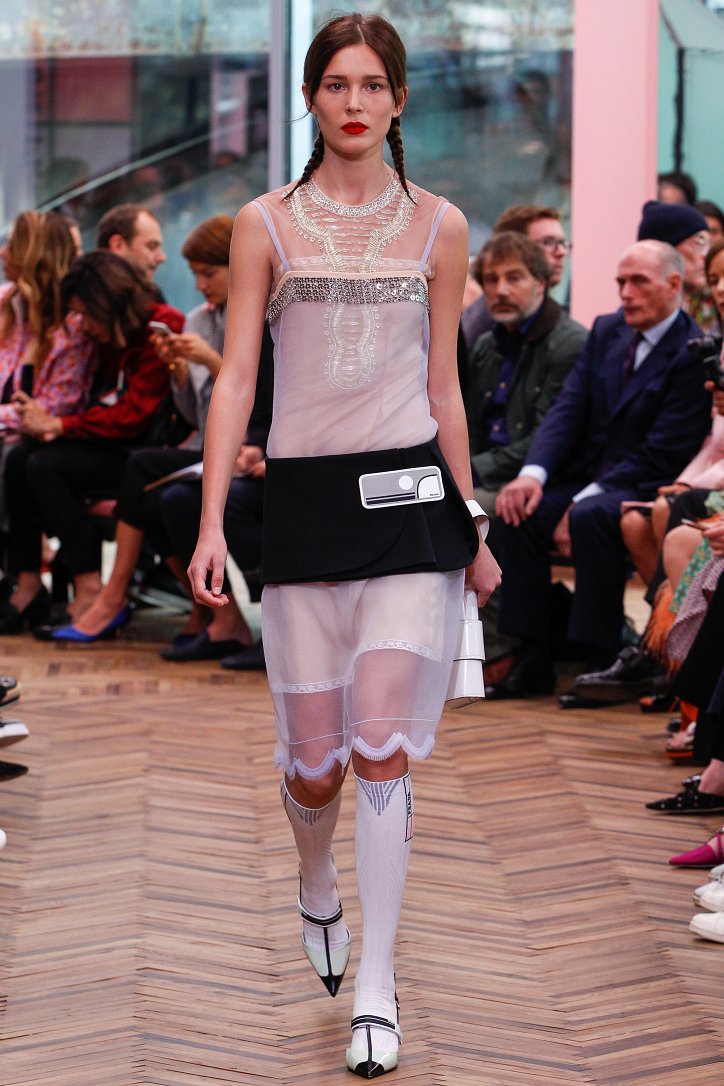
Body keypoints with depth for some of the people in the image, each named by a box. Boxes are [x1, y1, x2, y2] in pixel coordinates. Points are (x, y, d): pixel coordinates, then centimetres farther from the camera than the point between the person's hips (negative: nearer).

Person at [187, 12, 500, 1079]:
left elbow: (444, 391, 13)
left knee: (382, 744, -9)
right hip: (304, 500, 0)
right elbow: (235, 379, 0)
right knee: (314, 757, 5)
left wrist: (471, 529, 15)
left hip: (410, 493, 0)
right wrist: (212, 521, -8)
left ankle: (377, 985, -2)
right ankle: (317, 892, 38)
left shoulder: (438, 227, 7)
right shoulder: (267, 224, 4)